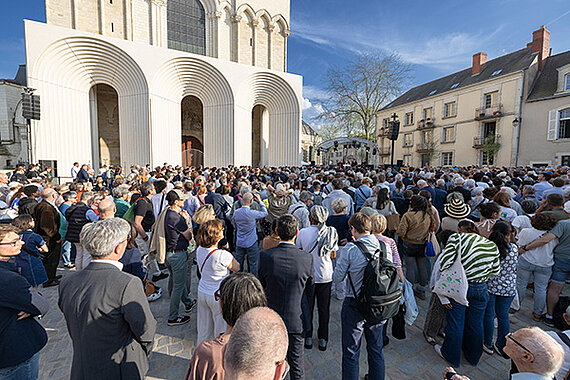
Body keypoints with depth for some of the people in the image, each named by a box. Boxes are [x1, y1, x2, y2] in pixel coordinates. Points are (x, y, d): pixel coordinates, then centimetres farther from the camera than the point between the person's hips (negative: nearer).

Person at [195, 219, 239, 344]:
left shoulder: (199, 250, -8)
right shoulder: (223, 255, -29)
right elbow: (239, 269, -14)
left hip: (202, 292, 7)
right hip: (218, 296, -7)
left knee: (204, 326, 25)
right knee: (221, 329, 16)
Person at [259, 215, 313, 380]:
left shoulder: (265, 255, -20)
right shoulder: (307, 258, -19)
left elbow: (262, 285, -5)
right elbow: (309, 283, 0)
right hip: (295, 319, 0)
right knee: (296, 363, 21)